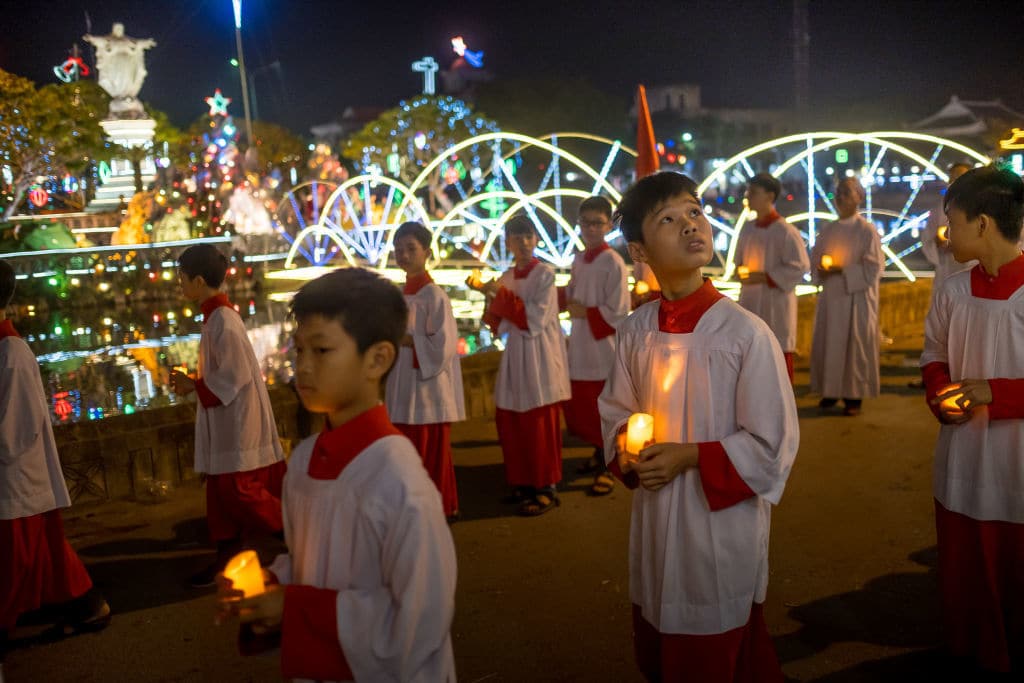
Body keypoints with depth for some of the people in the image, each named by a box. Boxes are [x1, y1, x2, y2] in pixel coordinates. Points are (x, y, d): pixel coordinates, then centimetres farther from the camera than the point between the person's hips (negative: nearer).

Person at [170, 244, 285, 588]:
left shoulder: (222, 320, -20)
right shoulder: (217, 315, 10)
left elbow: (236, 375, -22)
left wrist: (194, 387, -13)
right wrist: (193, 382, 5)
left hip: (238, 419, -10)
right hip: (227, 418, 10)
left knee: (238, 489, -3)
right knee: (221, 489, 12)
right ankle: (227, 558, 20)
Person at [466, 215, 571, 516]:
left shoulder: (545, 274, -8)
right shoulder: (507, 277, 10)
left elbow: (536, 319, -16)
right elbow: (501, 326, 9)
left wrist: (502, 295, -15)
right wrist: (489, 294, -5)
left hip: (540, 357, -6)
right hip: (515, 355, 6)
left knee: (540, 425, -1)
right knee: (511, 423, 7)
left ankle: (546, 489, 10)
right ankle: (524, 484, 22)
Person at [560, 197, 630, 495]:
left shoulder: (613, 263, -14)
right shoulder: (579, 260, 7)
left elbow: (618, 313, -17)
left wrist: (585, 313, -14)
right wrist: (563, 298, 3)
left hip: (604, 348, -7)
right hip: (579, 346, 7)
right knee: (578, 408, 16)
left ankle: (607, 468, 18)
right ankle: (599, 454, 37)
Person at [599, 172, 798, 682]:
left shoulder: (745, 333, -17)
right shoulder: (634, 332, -3)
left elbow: (772, 445, -13)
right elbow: (616, 412, 10)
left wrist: (689, 456, -18)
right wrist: (626, 450, -10)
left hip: (723, 522, -4)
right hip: (655, 523, 4)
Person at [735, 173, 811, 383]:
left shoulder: (786, 231, -12)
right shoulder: (748, 229, 8)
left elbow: (800, 266, -14)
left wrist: (764, 277, -18)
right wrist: (741, 272, -1)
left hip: (776, 302, -6)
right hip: (749, 300, 6)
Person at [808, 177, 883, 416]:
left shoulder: (867, 231, -5)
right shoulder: (828, 230, 10)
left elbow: (873, 268, -9)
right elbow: (814, 260, 13)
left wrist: (842, 270, -17)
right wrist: (822, 270, -9)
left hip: (857, 298, -5)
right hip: (831, 297, 5)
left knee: (855, 345, -2)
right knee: (828, 343, 6)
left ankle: (854, 396, 6)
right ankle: (831, 390, 17)